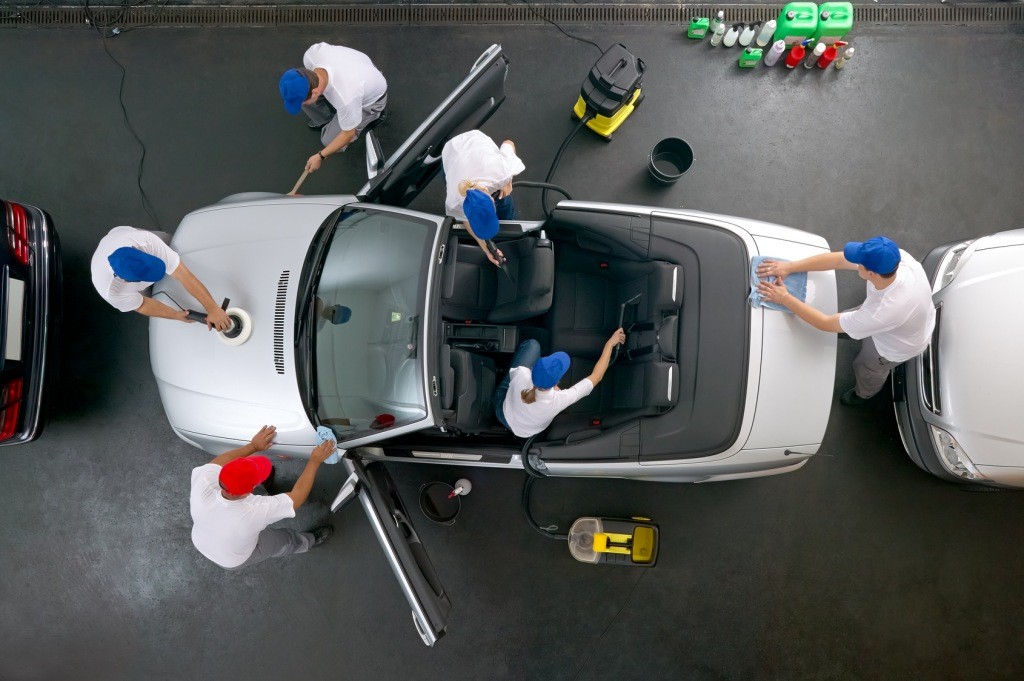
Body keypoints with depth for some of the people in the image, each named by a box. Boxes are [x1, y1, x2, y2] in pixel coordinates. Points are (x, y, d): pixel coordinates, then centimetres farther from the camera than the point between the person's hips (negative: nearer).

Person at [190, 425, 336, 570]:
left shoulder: (202, 487, -39)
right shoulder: (258, 510, -44)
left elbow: (219, 462, -17)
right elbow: (298, 494, -29)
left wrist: (253, 446, -12)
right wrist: (315, 461, -23)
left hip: (199, 542, 3)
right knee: (286, 539, 21)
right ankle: (309, 541, 50)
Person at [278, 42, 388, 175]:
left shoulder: (346, 99, -45)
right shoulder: (311, 54, -32)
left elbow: (348, 135, -26)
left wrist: (320, 156, -18)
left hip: (371, 98, -5)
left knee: (329, 140, -6)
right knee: (298, 94, -12)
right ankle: (325, 120, 14)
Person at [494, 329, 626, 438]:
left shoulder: (521, 376, -42)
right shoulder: (558, 401, -43)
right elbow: (596, 377, -32)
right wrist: (610, 344, -26)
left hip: (502, 412, 0)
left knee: (532, 345, -1)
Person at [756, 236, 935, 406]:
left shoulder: (882, 313, -48)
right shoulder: (894, 256, -33)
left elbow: (826, 324, -34)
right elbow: (837, 260, -23)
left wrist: (784, 298, -29)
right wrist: (789, 267, -24)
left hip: (897, 347, -4)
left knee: (865, 368, 25)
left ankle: (863, 394, 60)